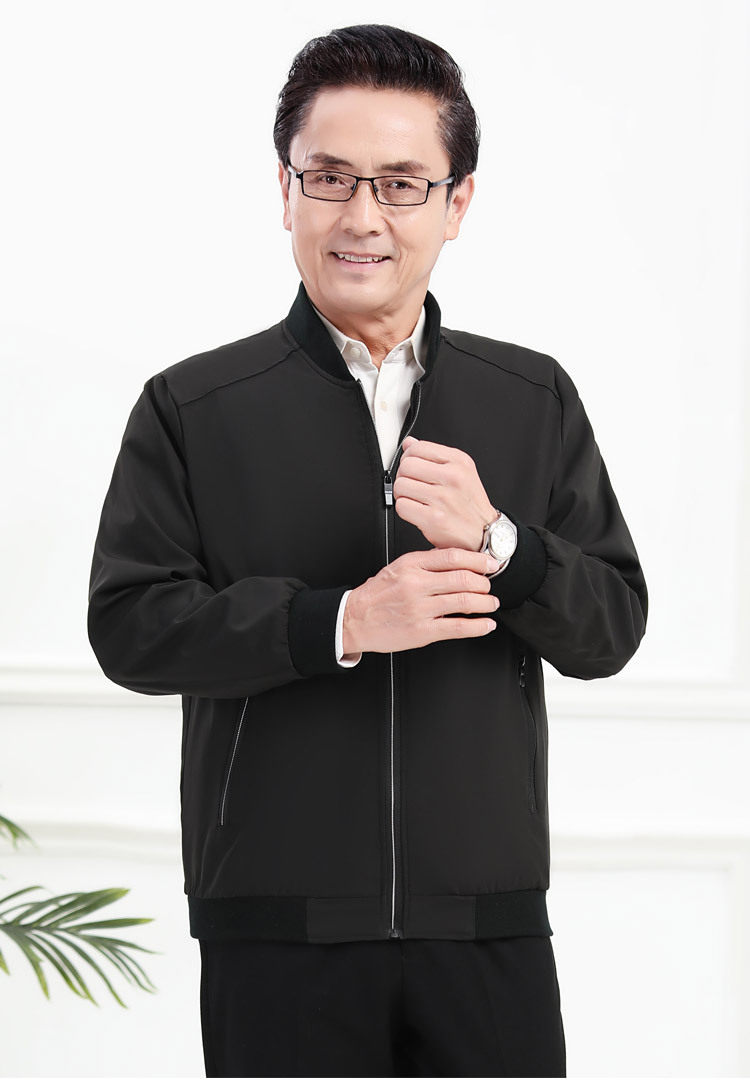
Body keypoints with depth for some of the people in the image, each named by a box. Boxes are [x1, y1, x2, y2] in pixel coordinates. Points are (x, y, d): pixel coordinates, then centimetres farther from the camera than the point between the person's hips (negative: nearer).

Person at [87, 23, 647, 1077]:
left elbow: (615, 625, 6)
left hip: (488, 917, 2)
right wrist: (341, 621, -16)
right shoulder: (190, 408, 3)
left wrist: (494, 543, -13)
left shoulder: (536, 400, 10)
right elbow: (129, 626, -5)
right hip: (276, 921, -2)